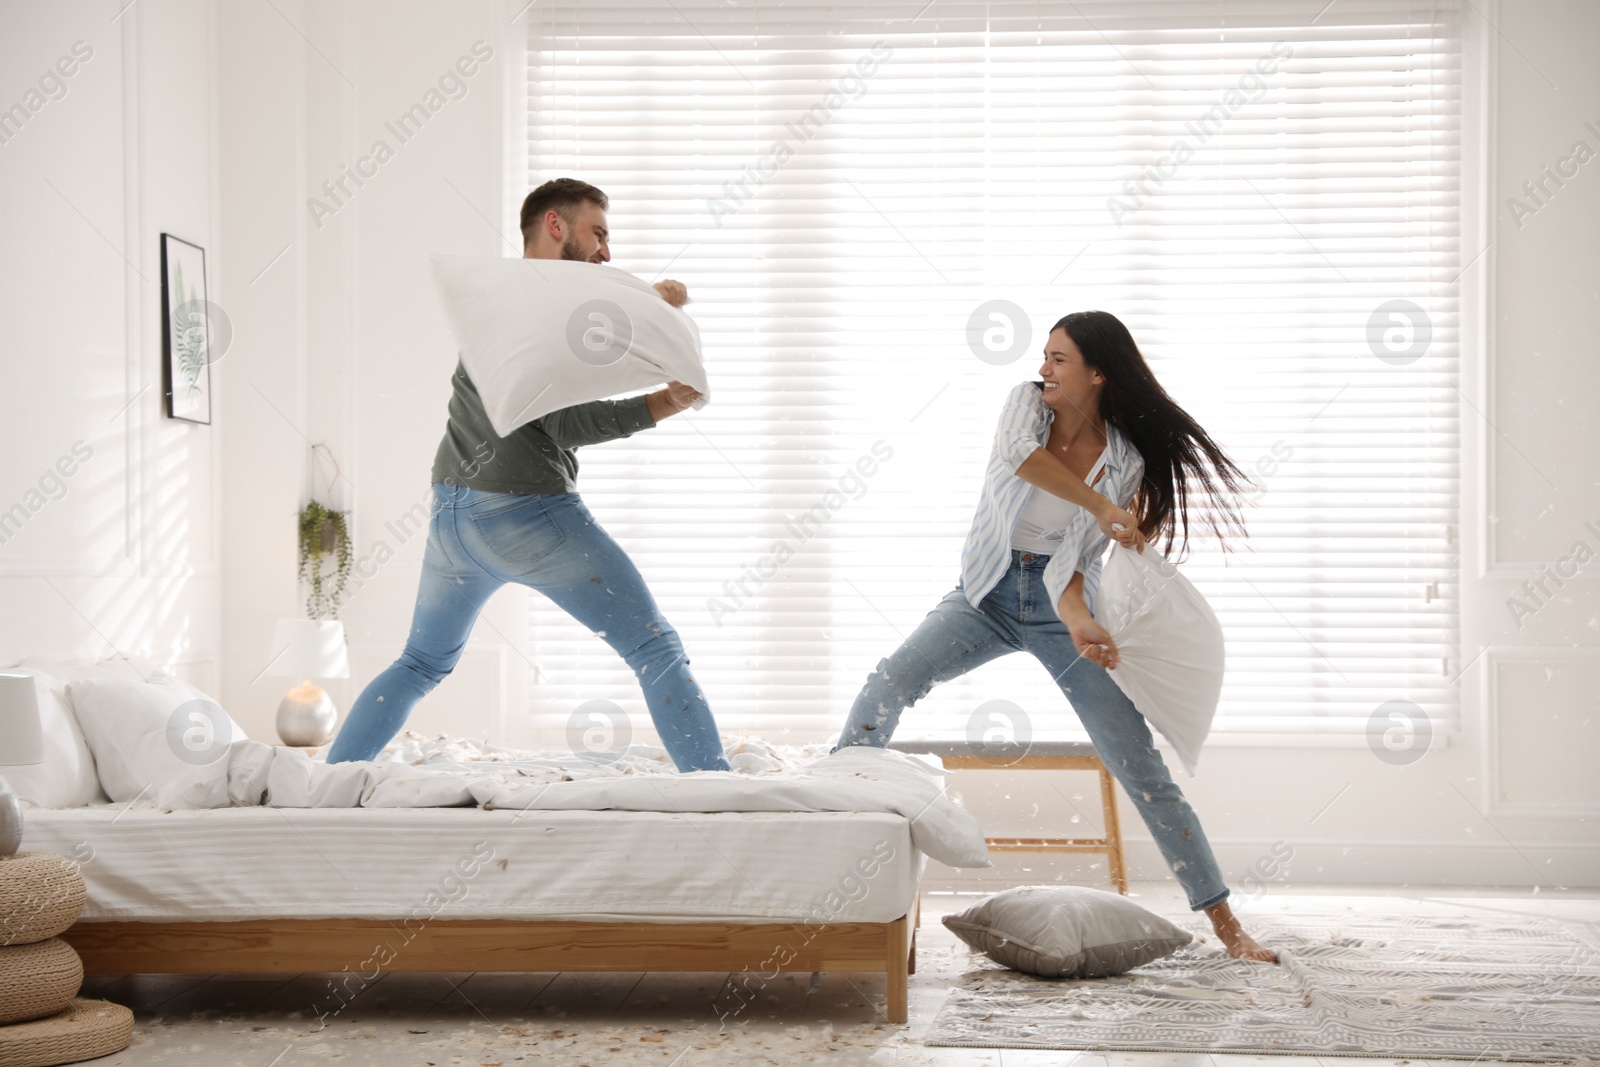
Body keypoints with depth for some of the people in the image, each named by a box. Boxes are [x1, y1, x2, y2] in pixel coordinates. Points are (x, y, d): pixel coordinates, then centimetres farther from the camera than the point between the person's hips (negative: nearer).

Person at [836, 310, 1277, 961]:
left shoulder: (1127, 462, -8)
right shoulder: (1028, 400, -5)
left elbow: (1073, 555, -15)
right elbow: (1016, 452, -29)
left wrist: (1077, 619, -33)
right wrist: (1100, 505, -26)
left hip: (1058, 604, -1)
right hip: (988, 595, 2)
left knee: (1140, 765, -5)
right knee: (891, 681, -25)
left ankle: (1224, 922, 1)